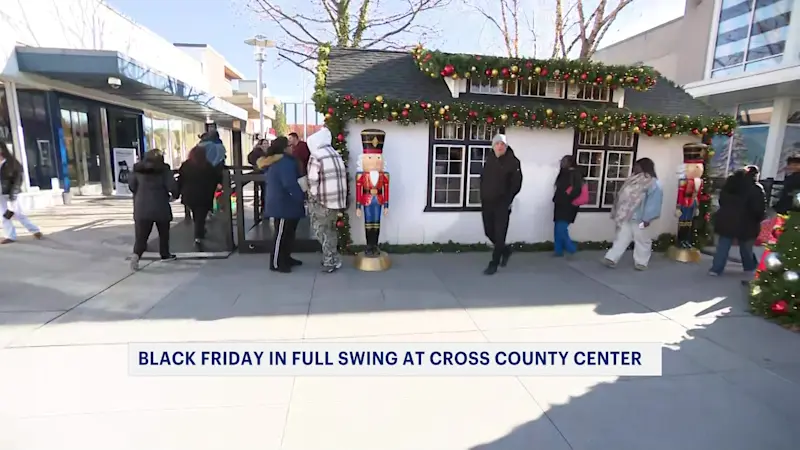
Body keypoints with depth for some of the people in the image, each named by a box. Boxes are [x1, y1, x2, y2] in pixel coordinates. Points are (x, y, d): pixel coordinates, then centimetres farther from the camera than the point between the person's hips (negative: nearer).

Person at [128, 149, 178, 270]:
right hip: (160, 206, -2)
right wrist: (174, 195, 6)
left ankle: (136, 254, -17)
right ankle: (165, 254, 23)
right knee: (163, 232, 15)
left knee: (142, 234, 4)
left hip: (142, 207, 3)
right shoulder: (164, 169, -5)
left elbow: (131, 185, 11)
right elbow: (172, 186, -14)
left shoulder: (139, 169, 6)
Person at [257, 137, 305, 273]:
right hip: (283, 204, -11)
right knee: (281, 235, -3)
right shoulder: (284, 163, -20)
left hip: (283, 203, 11)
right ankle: (276, 264, 5)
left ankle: (285, 258, 27)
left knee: (288, 233, 17)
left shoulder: (277, 162, 15)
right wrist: (301, 197, -16)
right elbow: (290, 184, -26)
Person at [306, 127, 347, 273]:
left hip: (322, 200, -7)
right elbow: (342, 177, 12)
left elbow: (312, 183, -12)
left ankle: (331, 261, 6)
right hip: (338, 199, 7)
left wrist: (312, 202, -1)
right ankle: (331, 259, 24)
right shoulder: (337, 155, 11)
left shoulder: (316, 157, -10)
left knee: (320, 230, 6)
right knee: (330, 229, 18)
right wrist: (342, 199, 16)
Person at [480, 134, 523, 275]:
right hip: (487, 203, 6)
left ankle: (493, 264, 9)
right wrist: (483, 197, 7)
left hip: (502, 205, -5)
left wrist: (507, 200, -11)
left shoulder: (513, 162, -8)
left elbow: (516, 184, -8)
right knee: (489, 232, 13)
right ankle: (505, 250, 38)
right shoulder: (489, 159, 8)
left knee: (499, 235, -1)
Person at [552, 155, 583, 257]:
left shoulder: (575, 174, -10)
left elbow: (577, 190, -21)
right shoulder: (564, 173, 15)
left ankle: (571, 249, 4)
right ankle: (559, 251, 15)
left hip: (568, 207, -8)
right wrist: (557, 199, 9)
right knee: (557, 229, 8)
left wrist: (567, 200, -16)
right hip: (560, 206, 8)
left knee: (561, 229, -14)